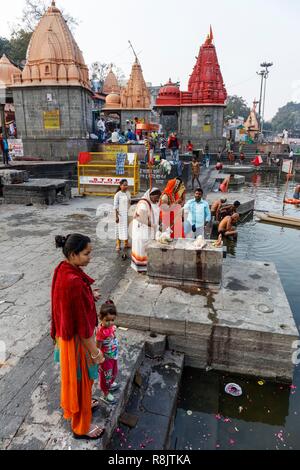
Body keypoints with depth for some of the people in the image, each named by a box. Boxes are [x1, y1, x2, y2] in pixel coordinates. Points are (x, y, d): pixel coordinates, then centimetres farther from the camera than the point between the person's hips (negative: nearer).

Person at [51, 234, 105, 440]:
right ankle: (81, 427, 39)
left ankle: (79, 404, 57)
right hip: (77, 338, -8)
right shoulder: (74, 283, -35)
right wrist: (95, 352, -17)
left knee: (75, 375, 31)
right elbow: (82, 324, -27)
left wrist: (88, 296, 4)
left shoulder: (63, 269, -7)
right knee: (80, 378, 15)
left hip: (66, 332, 8)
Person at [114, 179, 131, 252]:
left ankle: (126, 244, 25)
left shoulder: (128, 193, 6)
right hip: (120, 215, -5)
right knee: (120, 229, 1)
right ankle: (118, 245, 11)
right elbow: (115, 206, -10)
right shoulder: (118, 194, -10)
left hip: (127, 214, 5)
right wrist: (116, 216, -14)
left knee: (127, 229, 12)